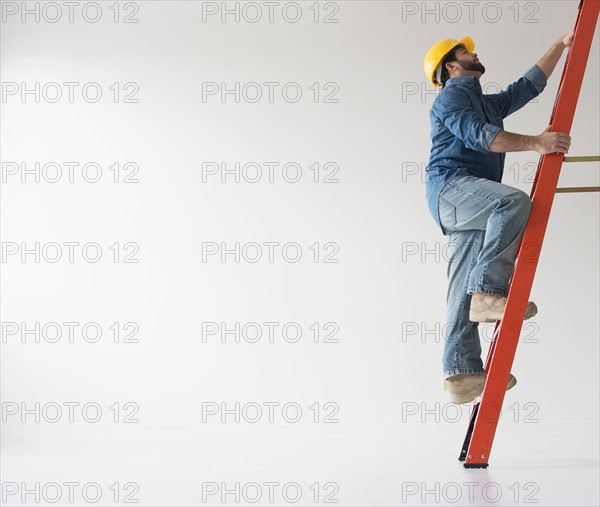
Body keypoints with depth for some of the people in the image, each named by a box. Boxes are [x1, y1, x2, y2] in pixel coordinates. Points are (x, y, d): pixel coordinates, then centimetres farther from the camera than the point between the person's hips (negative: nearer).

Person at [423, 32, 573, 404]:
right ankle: (489, 291, -36)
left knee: (466, 290, -4)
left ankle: (462, 372, -12)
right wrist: (535, 143, -18)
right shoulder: (450, 96, 6)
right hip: (451, 185, -8)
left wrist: (561, 46, 41)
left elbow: (530, 86, 42)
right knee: (514, 201, -33)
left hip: (469, 206, 8)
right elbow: (477, 134, -11)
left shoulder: (487, 104, 34)